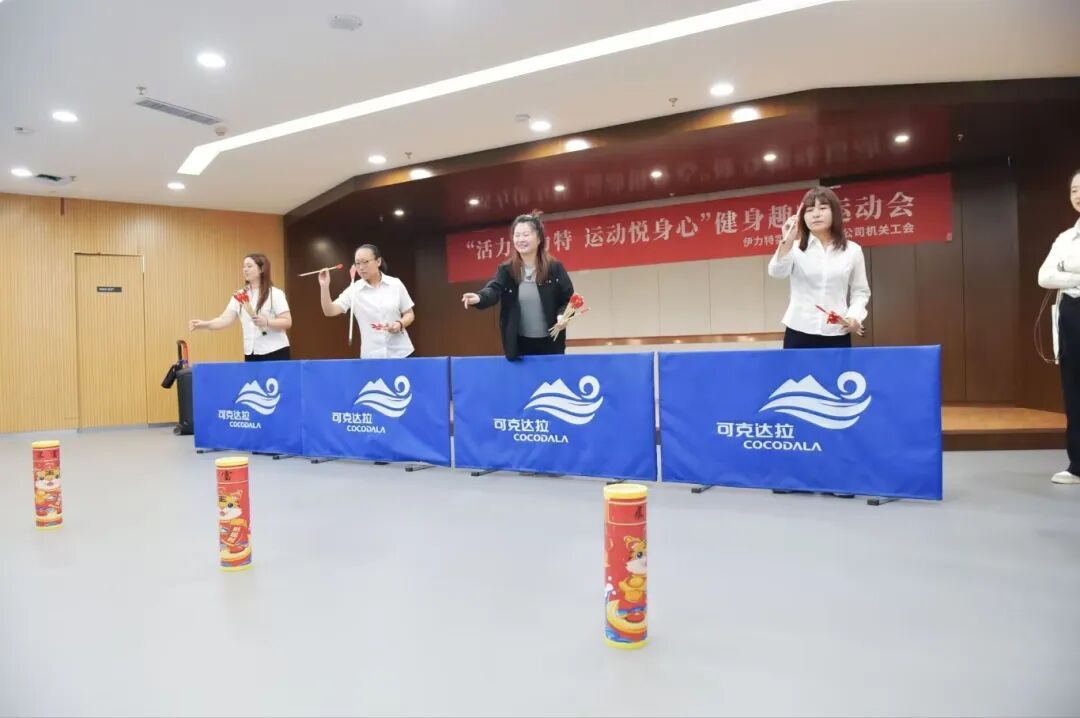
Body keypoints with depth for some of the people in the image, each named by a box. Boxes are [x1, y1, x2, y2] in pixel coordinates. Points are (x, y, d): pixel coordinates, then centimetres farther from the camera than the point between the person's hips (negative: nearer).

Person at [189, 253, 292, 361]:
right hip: (251, 353, 5)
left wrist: (266, 322, -24)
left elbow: (287, 322, -9)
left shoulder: (275, 294, -4)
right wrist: (205, 324, -14)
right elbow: (225, 319, 3)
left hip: (275, 352, -5)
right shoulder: (240, 296, 10)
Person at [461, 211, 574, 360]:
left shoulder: (555, 268, -3)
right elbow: (494, 290, -18)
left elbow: (569, 298, 2)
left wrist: (563, 315, -20)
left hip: (549, 343, 0)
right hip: (519, 344, 1)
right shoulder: (506, 270, -1)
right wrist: (479, 297, -41)